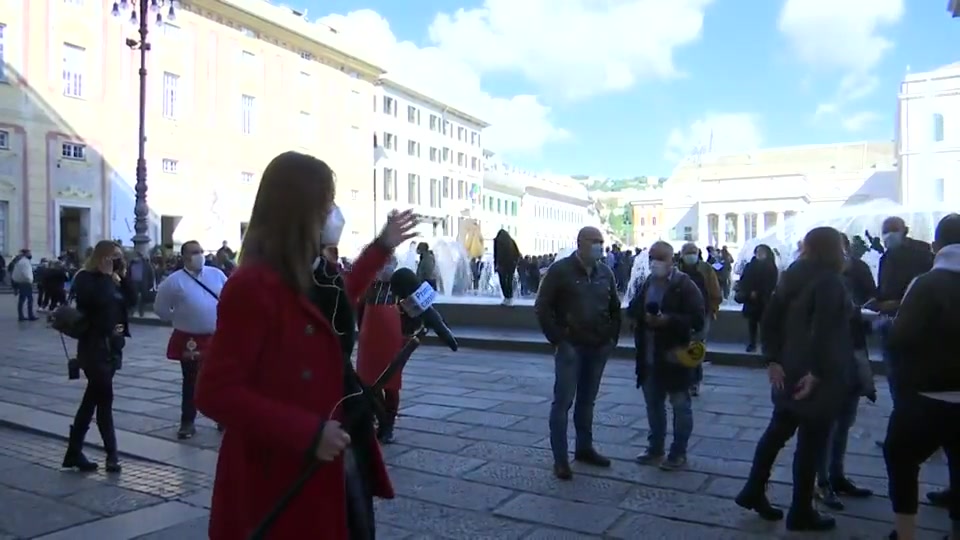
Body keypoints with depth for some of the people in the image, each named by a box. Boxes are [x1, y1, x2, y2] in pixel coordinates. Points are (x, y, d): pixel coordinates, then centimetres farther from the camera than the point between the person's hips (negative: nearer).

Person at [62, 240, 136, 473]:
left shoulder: (113, 279, 14)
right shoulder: (85, 278, -8)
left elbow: (131, 300, 5)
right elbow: (98, 300, -26)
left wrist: (122, 275, -2)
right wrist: (106, 276, -15)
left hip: (112, 345, 8)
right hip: (94, 346, -8)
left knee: (92, 399, 12)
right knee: (105, 398, -6)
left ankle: (74, 452, 20)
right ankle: (112, 454, 2)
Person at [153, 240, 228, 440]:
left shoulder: (216, 274, 1)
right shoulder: (175, 281, -6)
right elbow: (160, 308, 1)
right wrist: (178, 319, 2)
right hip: (190, 340, -2)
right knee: (191, 383, 7)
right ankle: (187, 423, 18)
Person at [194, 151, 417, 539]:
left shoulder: (319, 274, 4)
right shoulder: (253, 286, -22)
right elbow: (216, 393, -23)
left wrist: (383, 247, 29)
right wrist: (306, 431, -28)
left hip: (343, 458, 9)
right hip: (285, 477, -9)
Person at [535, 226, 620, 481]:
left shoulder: (605, 272, 8)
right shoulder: (560, 270, -8)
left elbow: (615, 307, 18)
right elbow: (542, 307, -8)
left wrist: (612, 336, 9)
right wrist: (557, 339, -11)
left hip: (599, 347, 5)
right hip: (570, 347, -5)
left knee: (587, 400, 14)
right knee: (563, 401, -3)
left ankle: (584, 448, 27)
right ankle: (560, 459, 1)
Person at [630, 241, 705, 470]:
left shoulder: (685, 285, -11)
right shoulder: (647, 284, 10)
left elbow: (698, 319, -17)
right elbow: (632, 309, 12)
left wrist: (668, 320, -26)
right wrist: (643, 316, -9)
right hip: (649, 357, 7)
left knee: (680, 405, 7)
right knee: (653, 404, 16)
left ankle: (678, 453, 18)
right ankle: (655, 449, 29)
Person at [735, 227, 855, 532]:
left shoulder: (793, 277, 9)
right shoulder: (829, 281, -14)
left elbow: (769, 319, 7)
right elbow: (824, 331, -24)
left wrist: (773, 360, 5)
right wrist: (818, 373, -21)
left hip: (790, 369, 8)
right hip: (820, 375, -8)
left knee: (778, 430, 18)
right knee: (811, 440, 3)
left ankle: (753, 492, 23)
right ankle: (801, 513, 14)